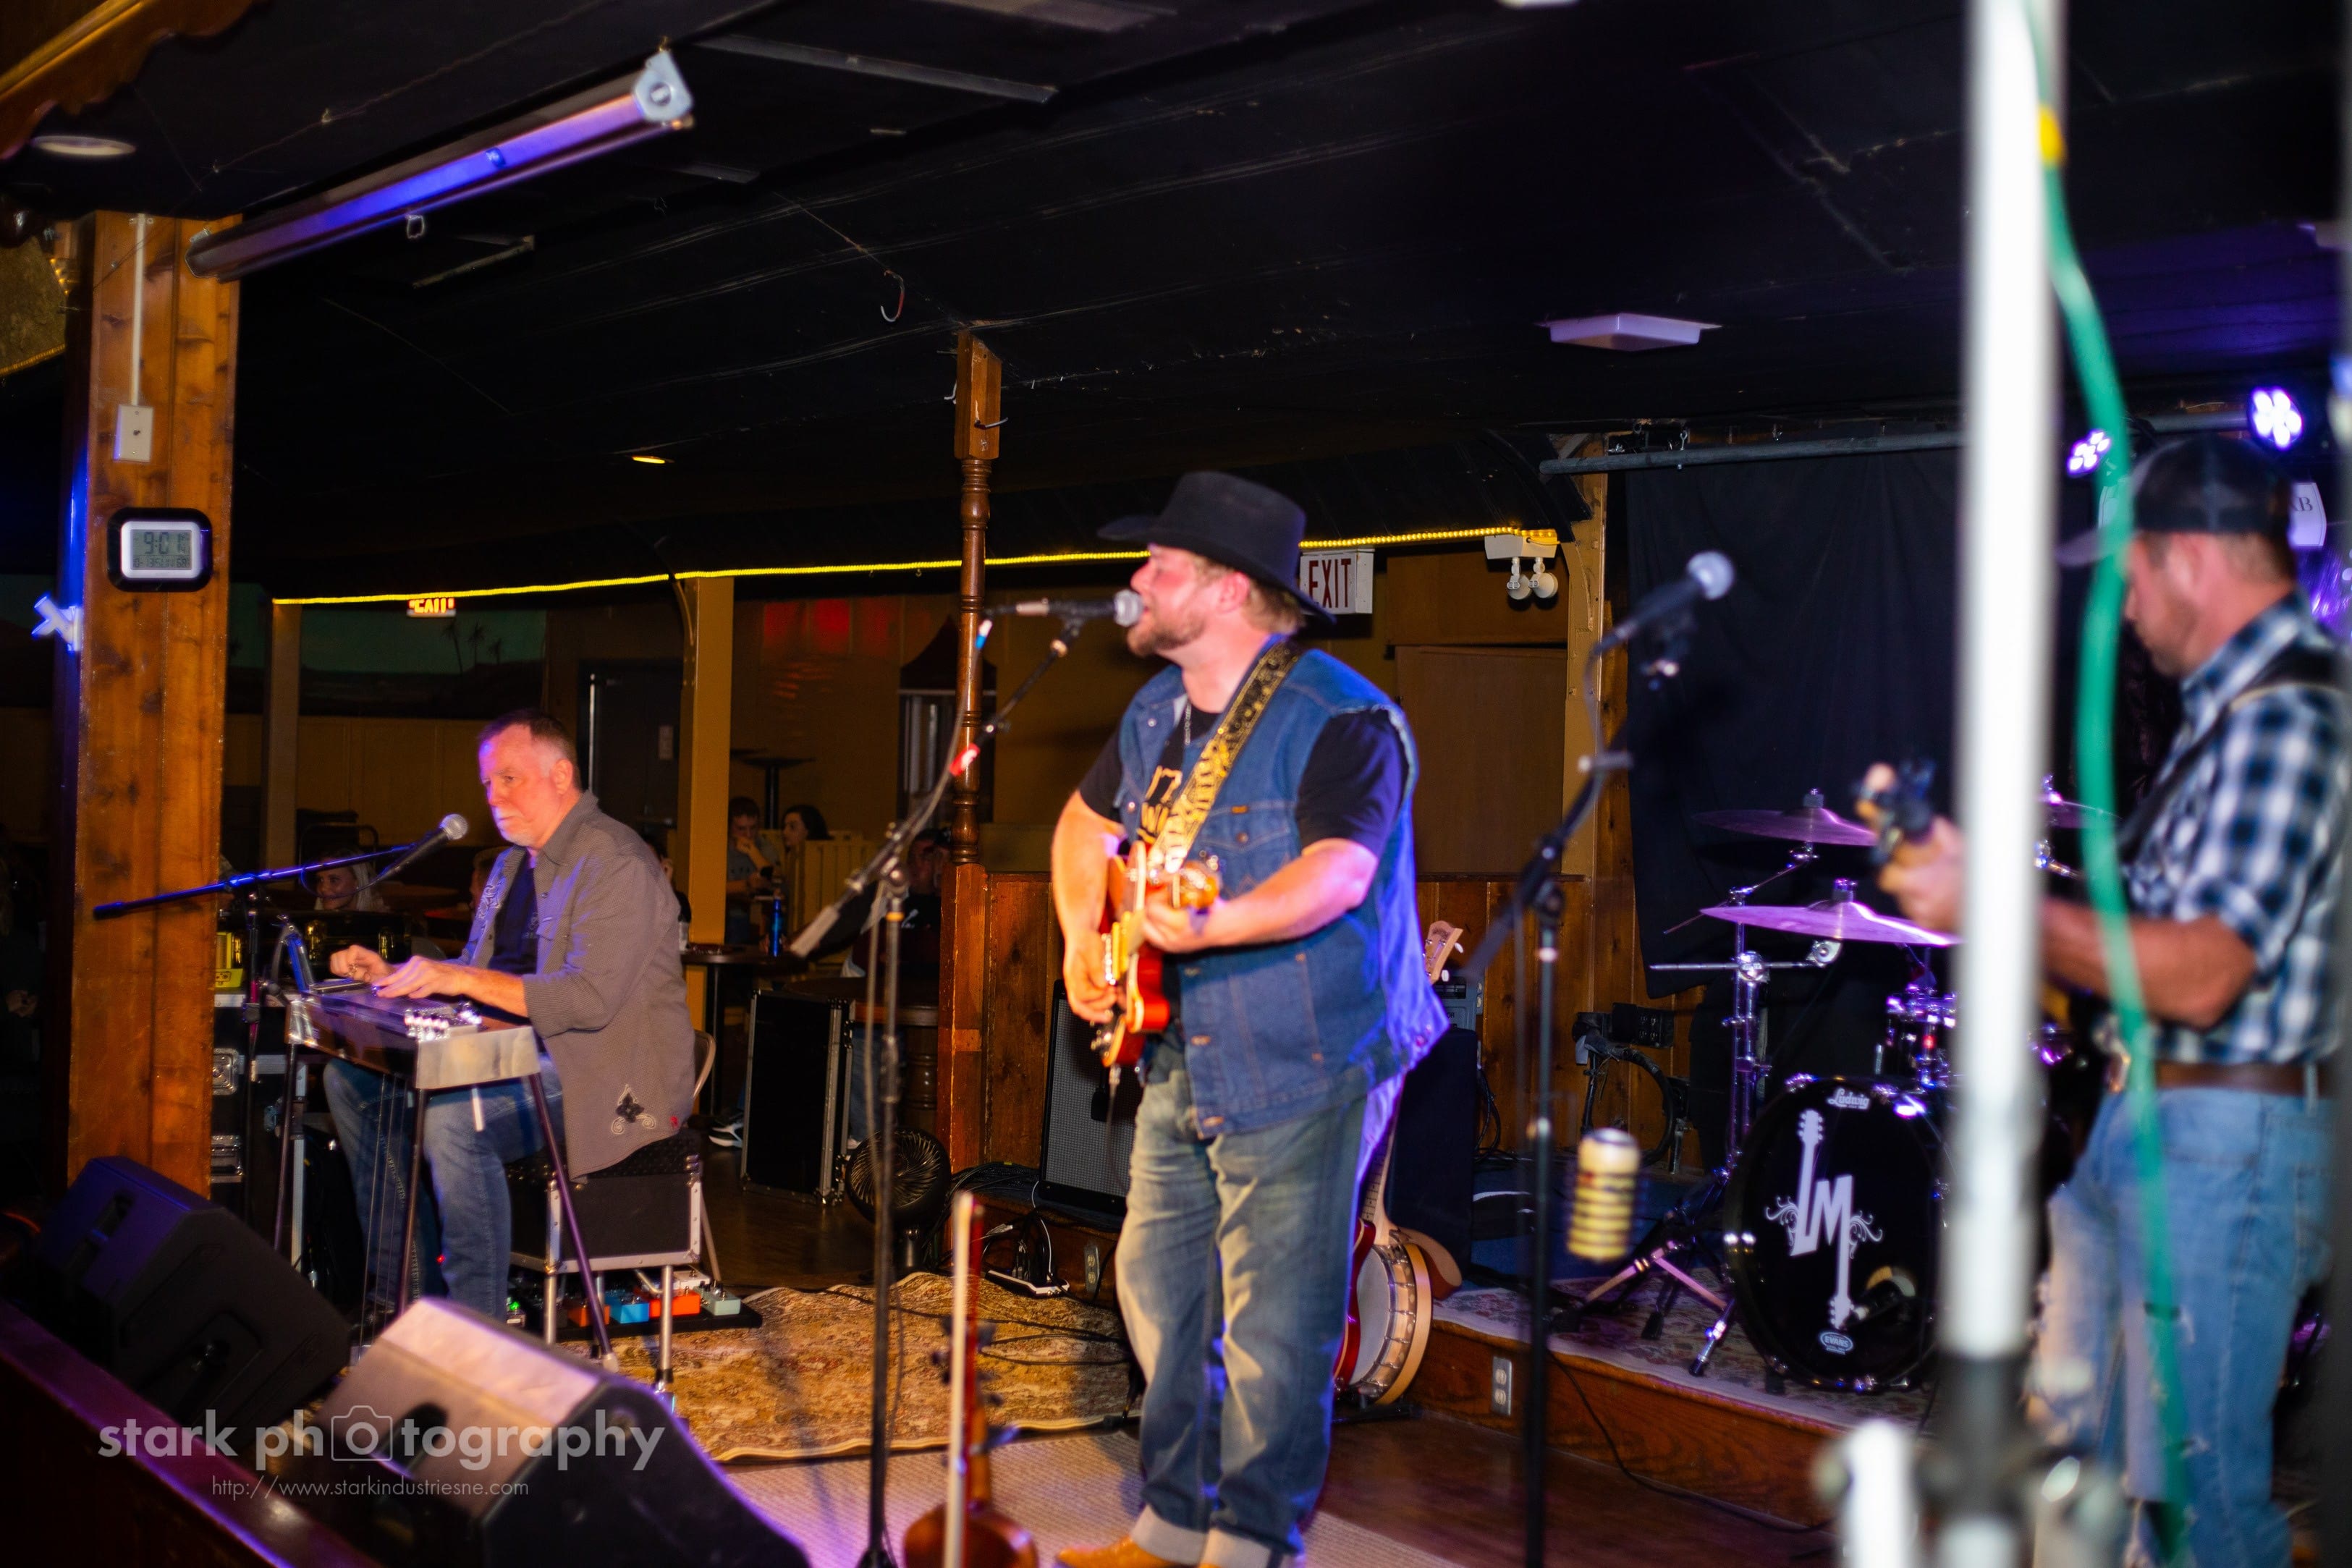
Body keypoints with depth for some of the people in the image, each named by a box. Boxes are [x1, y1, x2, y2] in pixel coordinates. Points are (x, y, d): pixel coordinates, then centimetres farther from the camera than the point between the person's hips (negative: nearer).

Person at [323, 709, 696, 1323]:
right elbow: (474, 977, 25)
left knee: (454, 1119, -33)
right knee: (353, 1079, 3)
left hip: (608, 1075, -10)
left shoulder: (616, 864, -15)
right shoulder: (513, 865, 18)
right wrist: (391, 975, 8)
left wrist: (466, 978, -30)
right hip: (520, 1056, 10)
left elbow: (591, 999, -26)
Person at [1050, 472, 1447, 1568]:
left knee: (1272, 1329, -4)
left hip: (1303, 1068, -8)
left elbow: (1336, 872, -32)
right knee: (1157, 1295, 15)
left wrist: (1210, 925, -47)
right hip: (1181, 1065, 9)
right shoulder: (1159, 710, 9)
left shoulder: (1340, 719, -18)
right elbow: (1087, 822, 25)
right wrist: (1082, 934, 9)